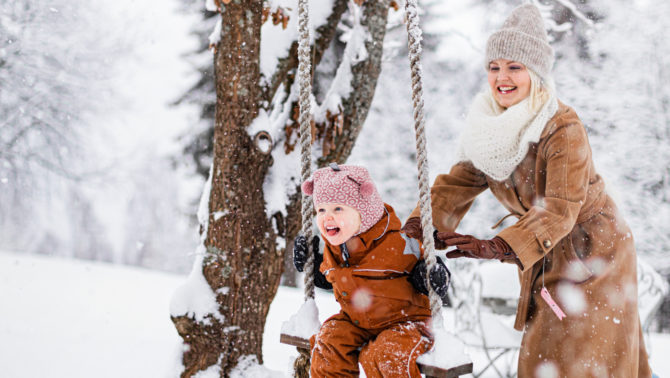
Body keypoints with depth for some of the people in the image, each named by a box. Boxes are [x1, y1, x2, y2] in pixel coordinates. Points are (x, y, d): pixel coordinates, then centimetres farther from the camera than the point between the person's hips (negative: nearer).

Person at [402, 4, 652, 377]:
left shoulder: (564, 128, -26)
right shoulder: (491, 129, -3)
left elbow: (560, 208, -33)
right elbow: (459, 182, -4)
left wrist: (498, 247, -46)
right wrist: (423, 223, -25)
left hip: (592, 251, -7)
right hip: (544, 254, 7)